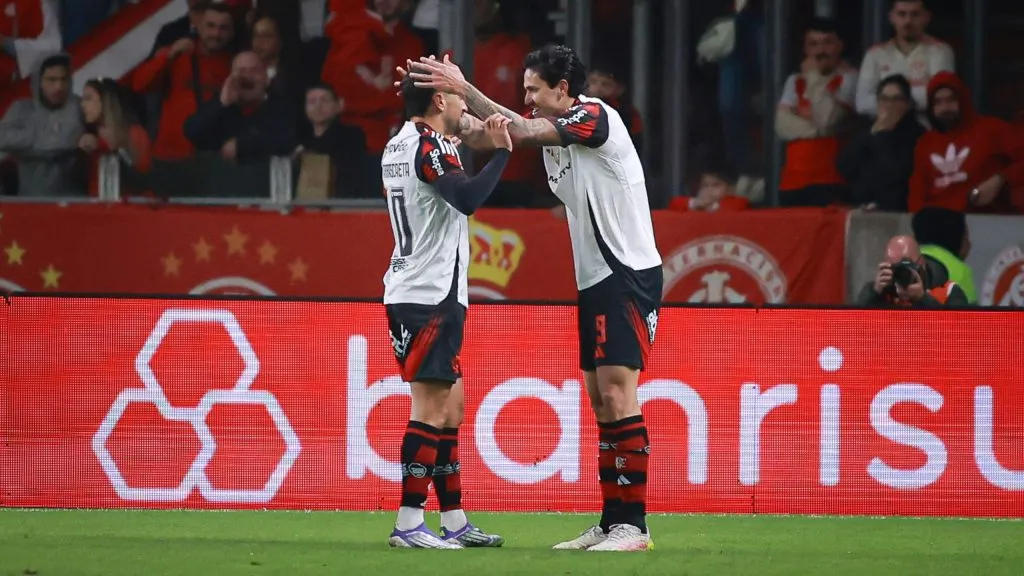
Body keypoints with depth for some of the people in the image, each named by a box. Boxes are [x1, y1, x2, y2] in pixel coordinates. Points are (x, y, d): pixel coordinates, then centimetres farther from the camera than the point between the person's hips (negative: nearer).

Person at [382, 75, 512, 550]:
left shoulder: (400, 145, 15)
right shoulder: (429, 146, -14)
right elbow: (467, 199, -30)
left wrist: (475, 140, 21)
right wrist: (501, 151, -21)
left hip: (410, 295, 10)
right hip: (431, 298, -10)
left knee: (450, 409, 13)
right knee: (431, 408, -10)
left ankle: (454, 522, 15)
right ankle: (409, 524, -12)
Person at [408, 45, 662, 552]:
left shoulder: (594, 116, -14)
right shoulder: (552, 128, 11)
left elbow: (519, 132, -23)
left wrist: (465, 89, -20)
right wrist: (450, 94, -9)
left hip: (628, 276, -9)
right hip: (594, 280, 9)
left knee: (617, 395, -13)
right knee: (601, 401, 7)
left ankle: (633, 525, -13)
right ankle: (610, 523, 9)